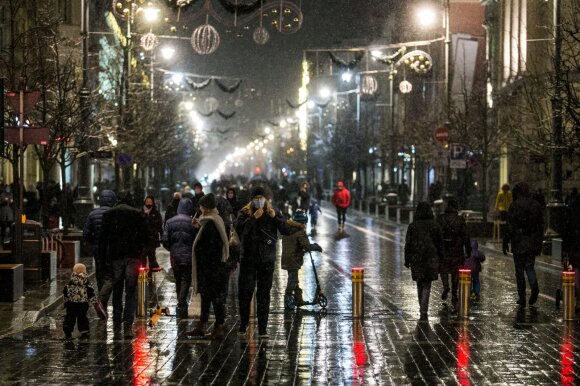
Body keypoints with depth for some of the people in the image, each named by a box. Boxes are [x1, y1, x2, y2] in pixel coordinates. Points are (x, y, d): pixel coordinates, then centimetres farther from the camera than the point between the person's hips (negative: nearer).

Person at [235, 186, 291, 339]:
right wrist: (253, 218, -23)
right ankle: (243, 325, 14)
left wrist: (275, 217, -18)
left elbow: (286, 230, -5)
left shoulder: (272, 213, 5)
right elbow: (239, 229, -16)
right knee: (244, 292, 0)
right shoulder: (245, 213, 1)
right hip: (248, 259, -1)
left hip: (267, 259, 1)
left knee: (264, 294, 3)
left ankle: (263, 328, 6)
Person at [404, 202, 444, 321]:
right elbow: (440, 244, 2)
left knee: (420, 284, 17)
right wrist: (440, 260, 10)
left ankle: (423, 311, 25)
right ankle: (424, 312, -13)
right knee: (426, 286, 2)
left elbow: (408, 244, -3)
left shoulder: (412, 226, -4)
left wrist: (407, 260, 4)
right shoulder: (435, 226, -2)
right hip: (431, 258, 0)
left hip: (416, 258, 0)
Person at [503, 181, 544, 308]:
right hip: (532, 243, 4)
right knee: (529, 266, 15)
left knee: (519, 270, 4)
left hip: (519, 243, -4)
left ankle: (522, 299, 5)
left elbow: (510, 226, -10)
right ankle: (534, 286, -13)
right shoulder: (536, 205, 6)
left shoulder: (514, 205, -8)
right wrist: (540, 243, 17)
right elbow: (541, 225, 10)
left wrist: (505, 242, -3)